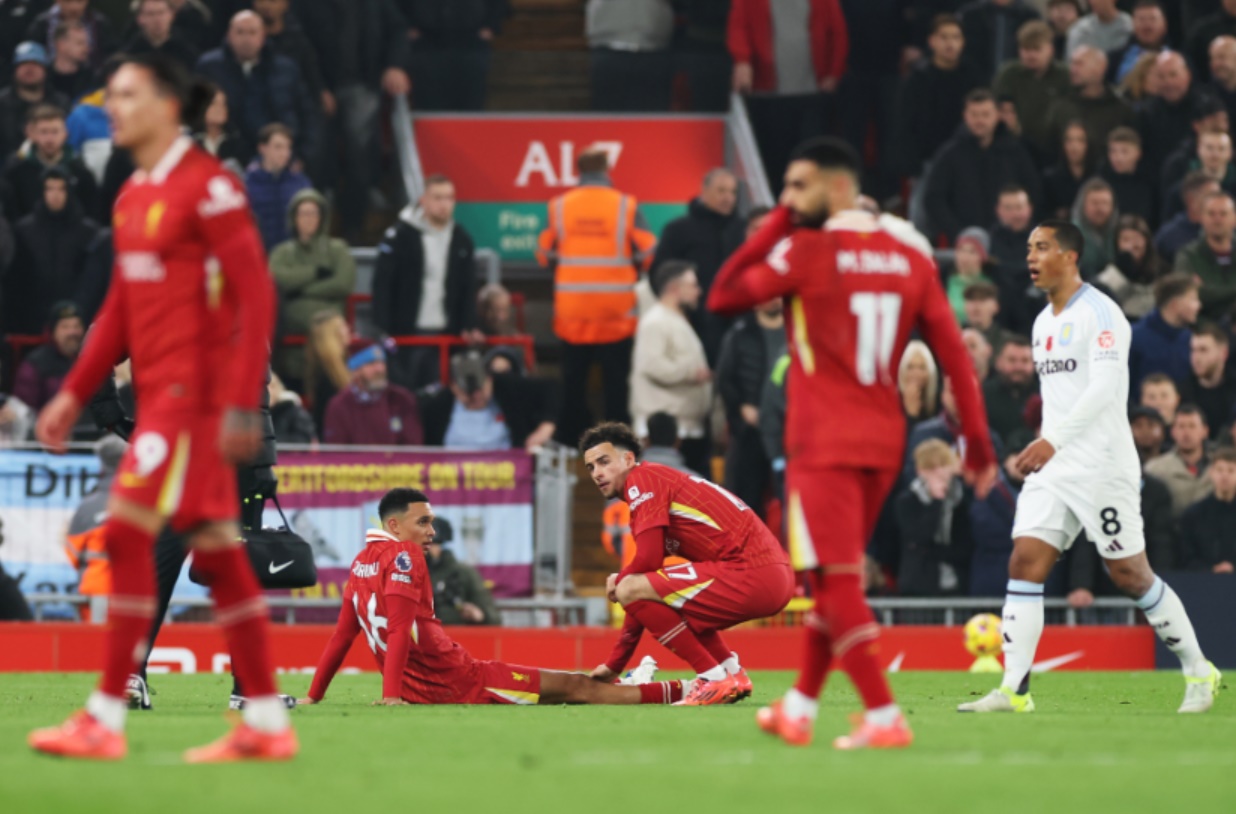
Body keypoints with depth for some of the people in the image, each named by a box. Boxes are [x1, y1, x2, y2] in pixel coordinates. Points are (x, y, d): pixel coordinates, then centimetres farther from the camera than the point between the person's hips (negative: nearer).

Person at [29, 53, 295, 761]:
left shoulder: (207, 185, -12)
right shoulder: (135, 195, 15)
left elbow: (256, 295, -15)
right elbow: (121, 309, 23)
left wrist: (241, 404, -21)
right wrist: (76, 394, 18)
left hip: (196, 394, -9)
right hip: (159, 391, 9)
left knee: (128, 531, -12)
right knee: (218, 551, 7)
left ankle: (106, 720, -10)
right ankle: (267, 724, 9)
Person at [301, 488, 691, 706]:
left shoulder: (362, 562, 13)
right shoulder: (403, 556, -13)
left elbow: (342, 636, 17)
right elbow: (400, 630, -21)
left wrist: (314, 696, 22)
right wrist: (392, 694, -26)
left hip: (420, 689, 9)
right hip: (455, 682, -9)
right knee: (575, 687, -5)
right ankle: (682, 693, -4)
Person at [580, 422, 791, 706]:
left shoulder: (642, 480, -2)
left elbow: (648, 560, -14)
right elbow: (646, 601, 29)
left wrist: (617, 583, 7)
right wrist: (613, 666, 29)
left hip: (751, 575, -10)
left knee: (630, 589, -13)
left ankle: (714, 681, -9)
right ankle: (732, 673, 14)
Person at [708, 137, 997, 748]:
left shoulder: (805, 250, -9)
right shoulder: (909, 254, 6)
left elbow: (723, 298, 1)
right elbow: (952, 349, 4)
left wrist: (776, 224, 3)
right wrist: (978, 440, 6)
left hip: (824, 445, -6)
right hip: (884, 441, 6)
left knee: (837, 582, -6)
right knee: (836, 576, 18)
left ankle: (884, 718, -17)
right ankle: (799, 709, 27)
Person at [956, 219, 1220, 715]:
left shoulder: (1099, 313, -11)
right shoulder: (1044, 322, 15)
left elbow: (1104, 386, -23)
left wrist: (1052, 441, -29)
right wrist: (1042, 448, 16)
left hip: (1104, 466, -8)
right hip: (1054, 468, 8)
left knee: (1130, 576, -2)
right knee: (1024, 563, -7)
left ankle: (1198, 672, 14)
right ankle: (1014, 689, -10)